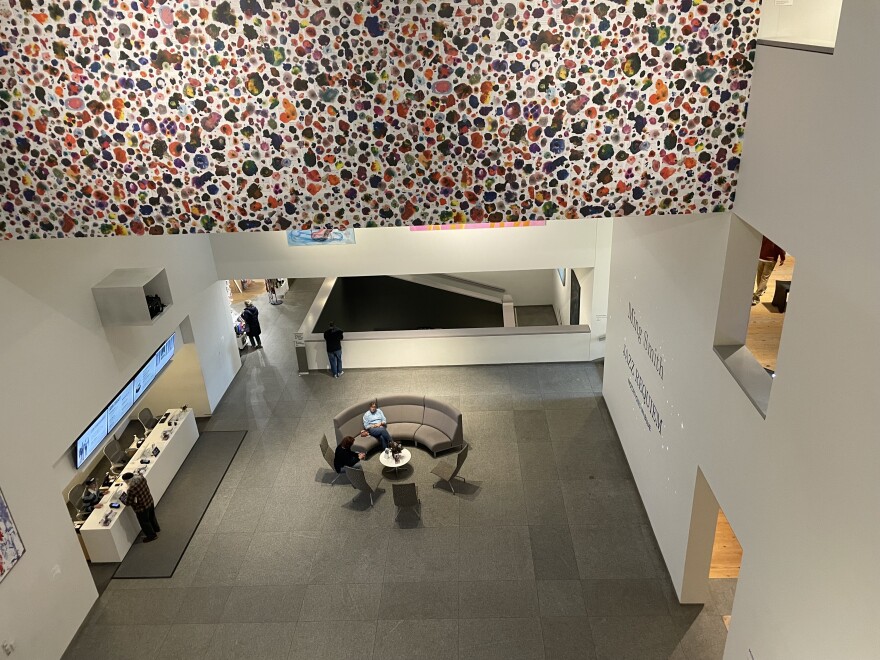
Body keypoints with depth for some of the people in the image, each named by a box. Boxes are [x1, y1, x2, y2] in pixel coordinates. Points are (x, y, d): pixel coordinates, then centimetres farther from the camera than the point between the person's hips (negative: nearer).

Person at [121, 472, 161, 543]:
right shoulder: (141, 478, -16)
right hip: (150, 501, 7)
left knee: (144, 522, 21)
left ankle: (151, 536, 41)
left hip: (142, 508, -7)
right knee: (151, 517, 32)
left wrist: (125, 501, -5)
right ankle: (156, 530, 56)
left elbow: (128, 503, -24)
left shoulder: (131, 489, -36)